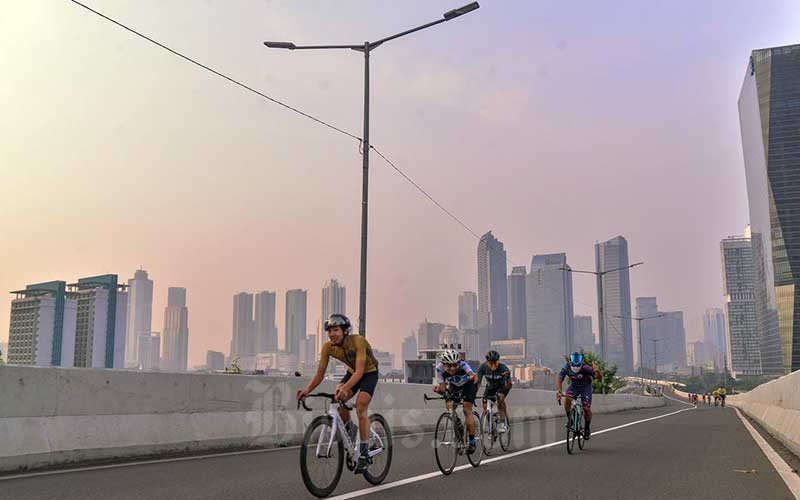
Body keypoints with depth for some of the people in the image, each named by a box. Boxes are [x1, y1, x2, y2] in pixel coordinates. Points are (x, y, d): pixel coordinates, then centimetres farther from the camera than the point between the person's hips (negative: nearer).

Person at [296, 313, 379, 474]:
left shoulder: (358, 341, -35)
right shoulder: (328, 347, -20)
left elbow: (359, 371, -43)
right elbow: (320, 374, -19)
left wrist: (346, 387, -60)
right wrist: (307, 390, -37)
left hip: (369, 372, -5)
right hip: (352, 372, 5)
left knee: (361, 406, -22)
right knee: (338, 398, -21)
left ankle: (364, 452, -15)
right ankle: (349, 429, 7)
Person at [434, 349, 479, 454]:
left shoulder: (463, 364, -38)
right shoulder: (440, 368, -31)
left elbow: (472, 374, -55)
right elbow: (442, 387, -28)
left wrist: (473, 376, -77)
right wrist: (438, 388, -50)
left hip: (468, 384, -4)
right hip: (454, 386, 4)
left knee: (466, 409, -18)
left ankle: (472, 441, -13)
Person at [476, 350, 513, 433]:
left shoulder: (503, 368, -32)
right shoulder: (482, 368, -26)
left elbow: (508, 386, -35)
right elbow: (477, 382, -26)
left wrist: (508, 377, -55)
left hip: (502, 386, -3)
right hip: (490, 387, 3)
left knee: (500, 398, -33)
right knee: (485, 407, -11)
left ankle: (502, 423, -23)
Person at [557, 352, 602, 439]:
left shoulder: (585, 368, -34)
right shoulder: (566, 368, -28)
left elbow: (599, 376, -37)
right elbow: (559, 380, -27)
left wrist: (597, 371, -59)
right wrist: (558, 390, -45)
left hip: (586, 387, -2)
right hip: (574, 386, 2)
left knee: (586, 408, -11)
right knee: (567, 399, -27)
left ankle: (587, 427, 16)